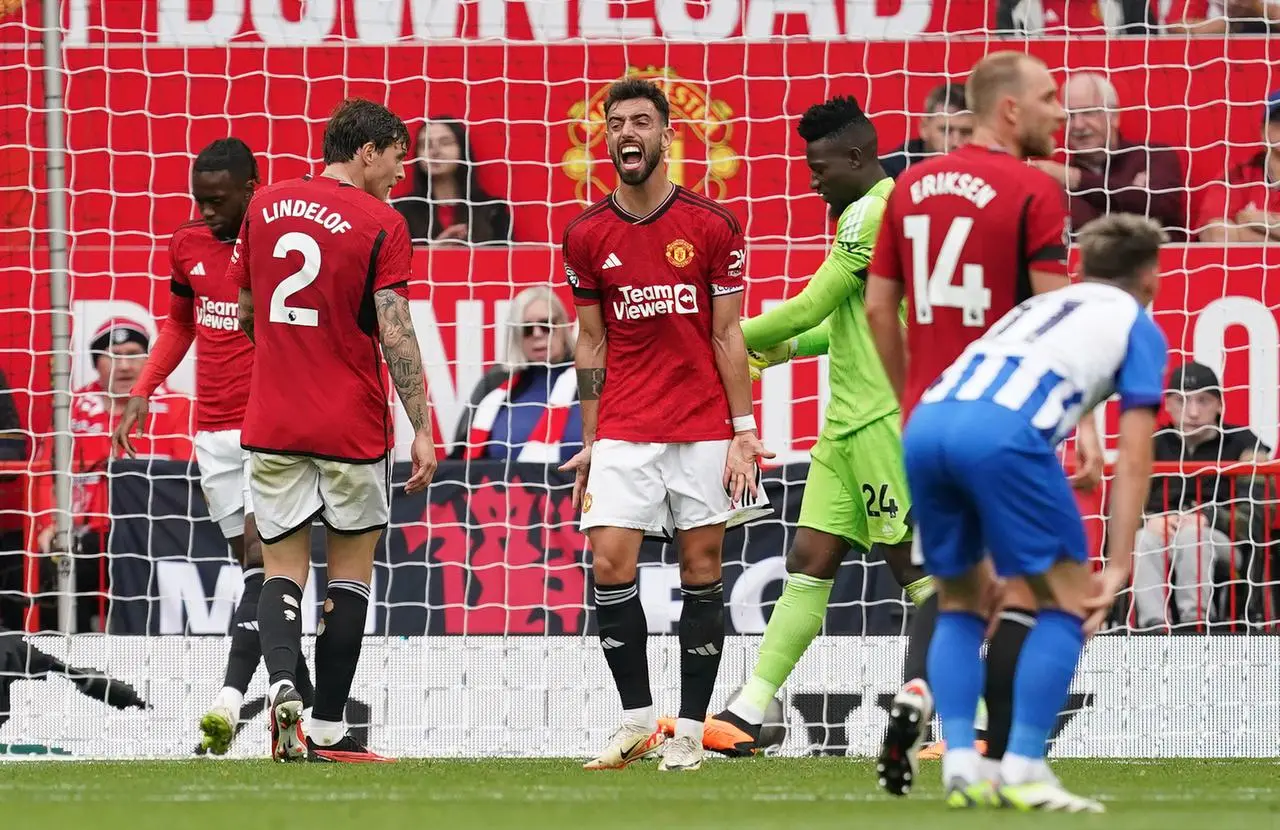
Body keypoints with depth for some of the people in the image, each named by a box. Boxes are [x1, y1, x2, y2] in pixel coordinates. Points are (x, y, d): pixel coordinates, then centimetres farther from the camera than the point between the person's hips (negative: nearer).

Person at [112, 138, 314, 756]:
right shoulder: (187, 246, 8)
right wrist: (142, 392, 13)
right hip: (214, 430, 6)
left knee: (262, 557, -15)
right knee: (255, 566, 5)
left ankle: (228, 704, -22)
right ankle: (308, 704, 11)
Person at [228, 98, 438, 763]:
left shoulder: (265, 206, 6)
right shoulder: (381, 224, -9)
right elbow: (396, 334, -14)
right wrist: (421, 428, -11)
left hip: (270, 426, 3)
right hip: (351, 429, -3)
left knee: (282, 570, 6)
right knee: (350, 570, 9)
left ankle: (282, 683, -21)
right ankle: (328, 728, 9)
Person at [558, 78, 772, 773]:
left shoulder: (712, 226, -1)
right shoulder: (586, 235, 4)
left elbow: (727, 336, 1)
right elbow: (590, 343, 9)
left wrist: (743, 431, -4)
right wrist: (590, 442, 6)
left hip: (703, 427, -1)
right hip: (624, 430, 1)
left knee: (701, 570, 1)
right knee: (609, 566, -9)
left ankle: (690, 729, 7)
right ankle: (637, 720, 4)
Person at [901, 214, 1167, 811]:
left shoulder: (1038, 307, 38)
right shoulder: (1137, 326, 21)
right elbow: (1133, 459, 10)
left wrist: (988, 554, 41)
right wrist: (1118, 566, 9)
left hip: (925, 424, 6)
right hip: (1005, 431, -6)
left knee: (961, 601, 22)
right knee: (1066, 602, 9)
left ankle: (960, 767, 11)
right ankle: (1023, 772, 1)